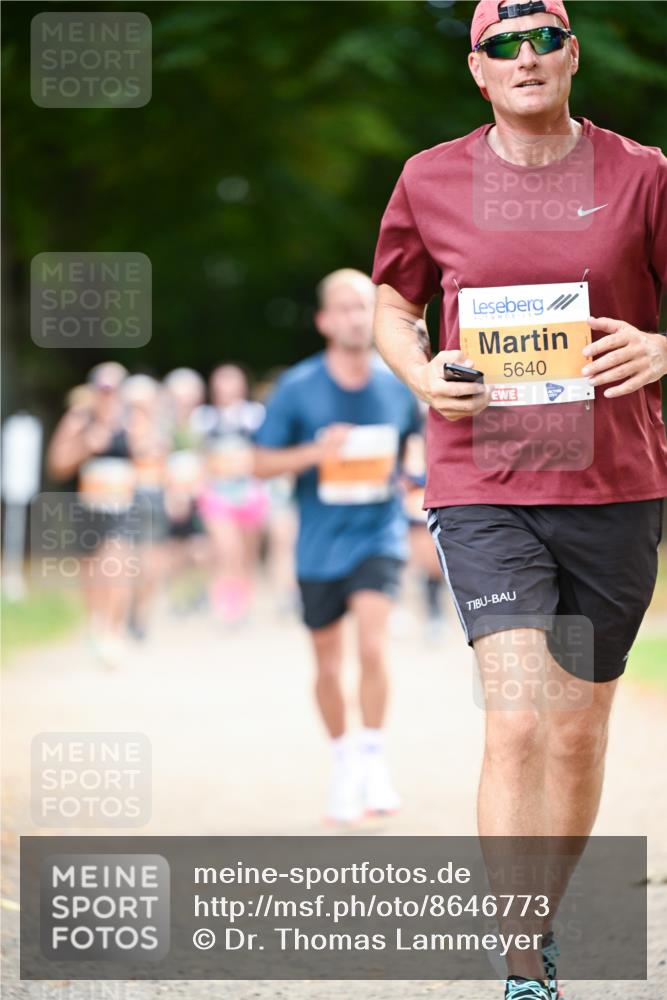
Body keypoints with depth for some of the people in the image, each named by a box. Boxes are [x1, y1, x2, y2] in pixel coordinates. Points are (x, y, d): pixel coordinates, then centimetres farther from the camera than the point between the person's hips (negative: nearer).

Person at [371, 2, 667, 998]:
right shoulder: (431, 182, 3)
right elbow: (391, 303, 16)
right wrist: (422, 374, -4)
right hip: (483, 489, -1)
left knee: (580, 735, 11)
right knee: (516, 723, -15)